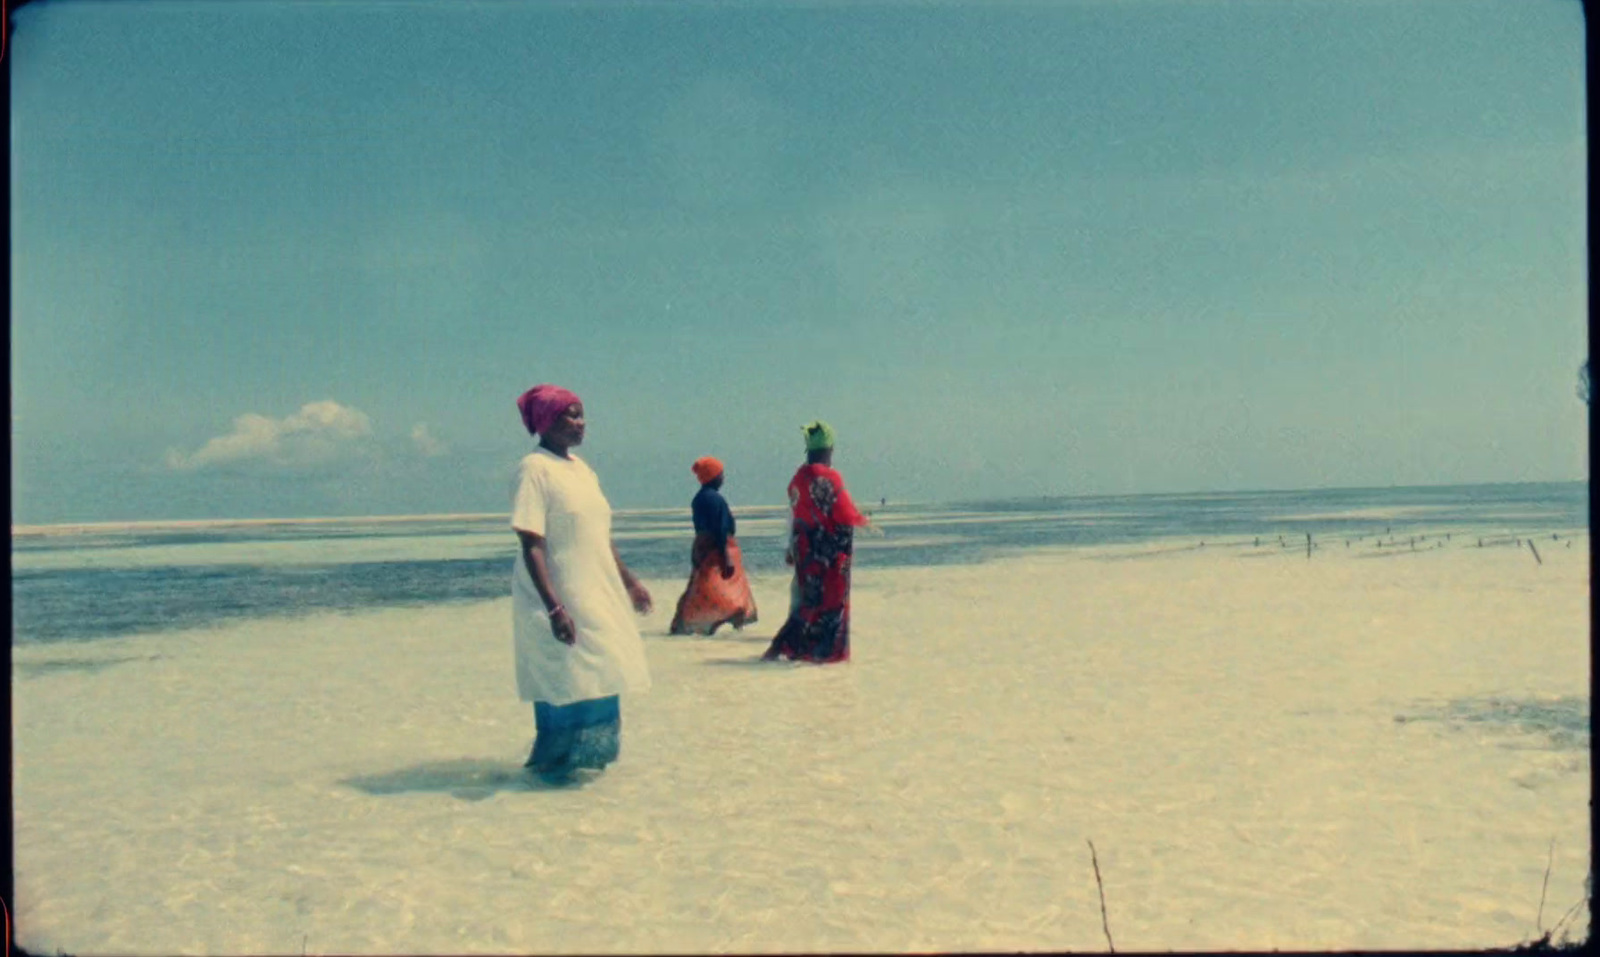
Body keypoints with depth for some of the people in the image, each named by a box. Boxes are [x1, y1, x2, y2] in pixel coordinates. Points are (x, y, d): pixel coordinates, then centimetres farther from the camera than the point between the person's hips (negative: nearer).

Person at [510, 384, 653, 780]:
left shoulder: (581, 467, 11)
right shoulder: (534, 468, -13)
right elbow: (531, 545, -19)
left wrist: (628, 582, 22)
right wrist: (554, 608, -26)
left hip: (598, 596, 8)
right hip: (562, 601, -8)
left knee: (598, 680, 14)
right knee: (565, 684, -2)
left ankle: (583, 754, 29)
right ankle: (553, 761, 15)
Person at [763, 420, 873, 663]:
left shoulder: (798, 478, 6)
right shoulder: (829, 478, -16)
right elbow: (845, 514, -14)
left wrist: (792, 548, 20)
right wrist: (864, 521, 6)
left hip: (803, 548, 7)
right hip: (827, 551, -7)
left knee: (806, 598, 15)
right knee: (830, 599, 4)